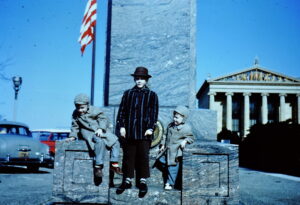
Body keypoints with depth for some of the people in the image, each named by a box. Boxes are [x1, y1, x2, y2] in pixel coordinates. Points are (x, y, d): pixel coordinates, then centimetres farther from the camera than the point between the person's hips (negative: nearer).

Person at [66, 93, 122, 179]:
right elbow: (75, 126, 20)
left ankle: (114, 164, -11)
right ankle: (98, 166, -36)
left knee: (115, 142, -19)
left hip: (101, 132, 2)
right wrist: (72, 136, 6)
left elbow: (103, 119, -2)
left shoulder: (95, 110, 4)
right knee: (100, 141, -36)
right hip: (88, 133, -2)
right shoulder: (75, 114, 11)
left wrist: (101, 128, -18)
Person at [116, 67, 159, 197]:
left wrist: (150, 128, -7)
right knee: (128, 156, 7)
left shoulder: (152, 95, 7)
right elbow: (122, 111, 10)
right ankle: (127, 180, 17)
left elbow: (154, 113, 3)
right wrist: (121, 126, 0)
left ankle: (143, 181, 12)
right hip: (128, 131, 2)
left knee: (143, 156, 2)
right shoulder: (127, 94, 13)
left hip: (144, 132, -2)